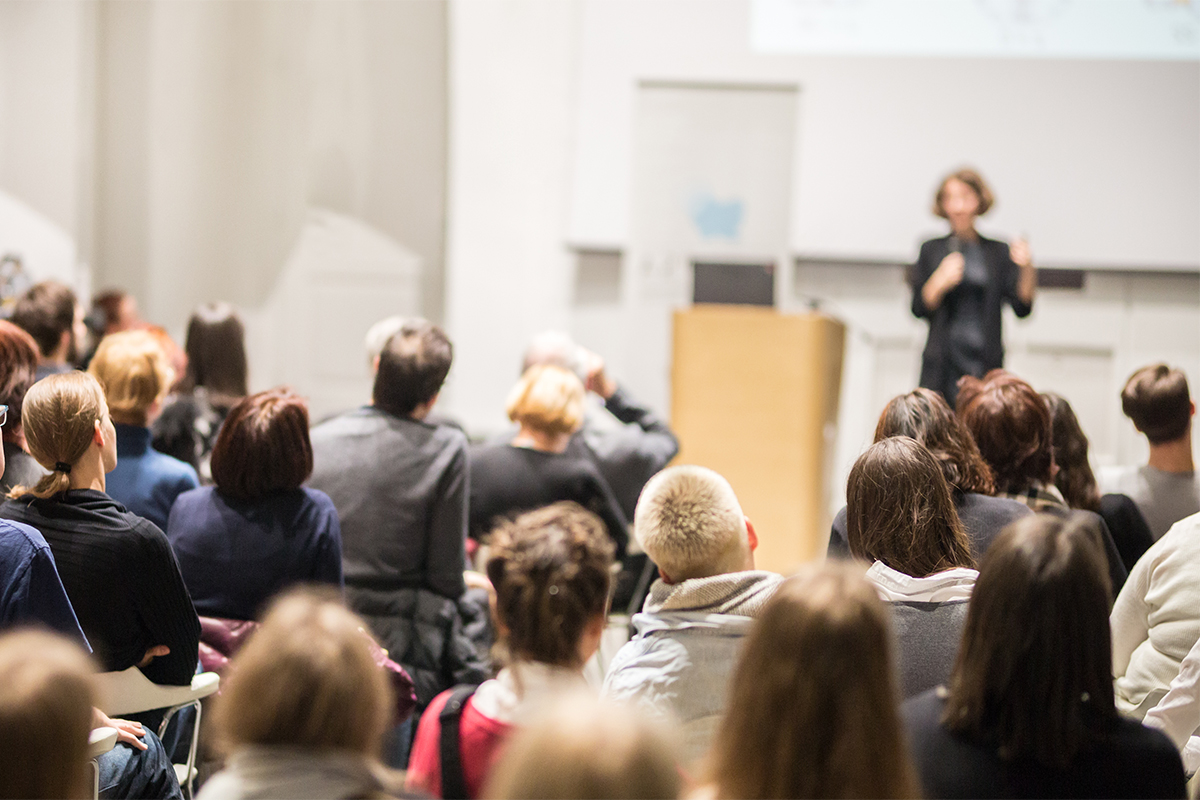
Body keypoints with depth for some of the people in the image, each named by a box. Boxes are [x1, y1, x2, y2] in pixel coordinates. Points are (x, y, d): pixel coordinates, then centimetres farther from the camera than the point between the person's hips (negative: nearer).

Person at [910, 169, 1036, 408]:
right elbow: (919, 309, 5)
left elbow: (1022, 309, 3)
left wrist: (1027, 269, -12)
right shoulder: (932, 250, 11)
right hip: (943, 367, 0)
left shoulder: (998, 252, 11)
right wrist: (940, 282, -11)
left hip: (986, 365, 0)